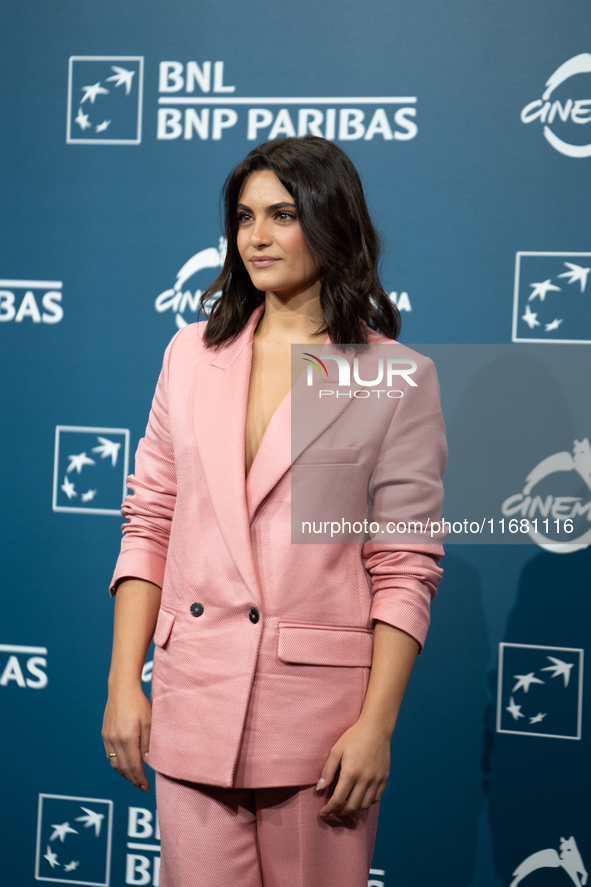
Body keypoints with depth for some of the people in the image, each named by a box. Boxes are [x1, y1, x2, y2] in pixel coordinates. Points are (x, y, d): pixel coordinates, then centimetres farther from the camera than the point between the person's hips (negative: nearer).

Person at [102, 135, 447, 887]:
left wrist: (377, 724, -10)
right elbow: (148, 525, 8)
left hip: (320, 702, -2)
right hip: (194, 700, 3)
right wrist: (123, 684, 2)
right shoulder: (192, 354, 8)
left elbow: (406, 567, -3)